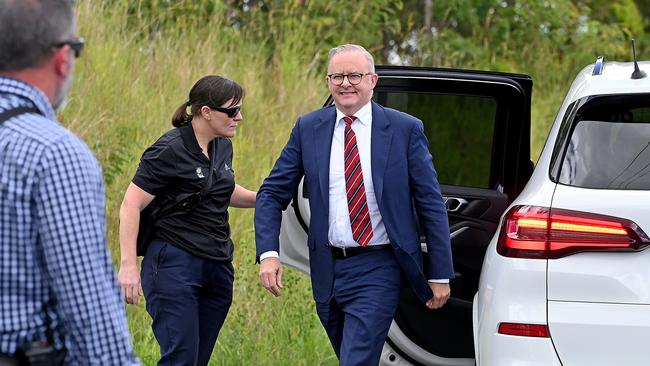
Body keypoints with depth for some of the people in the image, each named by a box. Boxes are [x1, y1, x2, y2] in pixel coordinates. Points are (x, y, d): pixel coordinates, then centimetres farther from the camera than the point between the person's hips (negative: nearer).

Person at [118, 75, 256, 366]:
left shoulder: (222, 147, 11)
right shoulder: (170, 151, -12)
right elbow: (131, 206, -14)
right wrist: (128, 265, -21)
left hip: (217, 267, 8)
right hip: (175, 265, -8)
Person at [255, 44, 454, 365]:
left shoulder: (405, 129, -3)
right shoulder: (308, 128, 5)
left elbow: (431, 205, -1)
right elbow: (272, 194, 7)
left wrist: (440, 275, -2)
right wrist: (268, 253, -8)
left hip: (377, 270, -4)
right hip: (328, 269, 4)